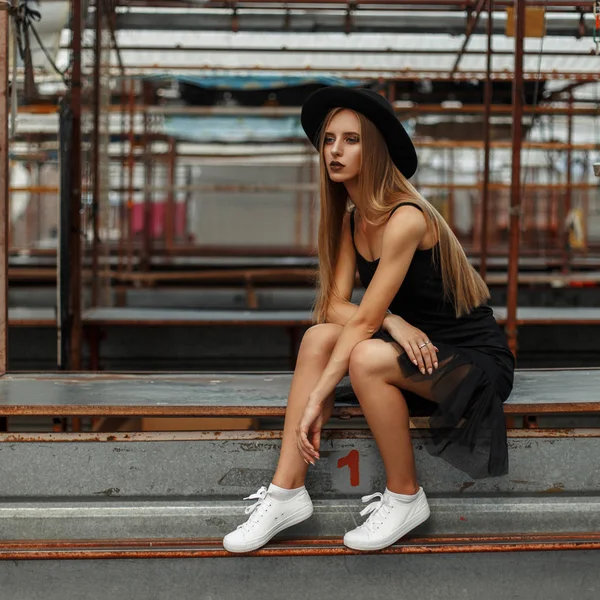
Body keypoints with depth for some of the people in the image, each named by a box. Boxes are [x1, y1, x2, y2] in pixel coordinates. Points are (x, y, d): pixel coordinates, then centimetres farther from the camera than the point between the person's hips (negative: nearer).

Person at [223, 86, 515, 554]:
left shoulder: (405, 219, -22)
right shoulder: (350, 217, 4)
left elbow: (364, 321, -25)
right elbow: (336, 305, -4)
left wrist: (316, 401, -25)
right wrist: (391, 321, -24)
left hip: (475, 357, -7)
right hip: (415, 345, 8)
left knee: (367, 357, -33)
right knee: (320, 336, -17)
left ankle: (405, 498, -13)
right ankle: (286, 493, -17)